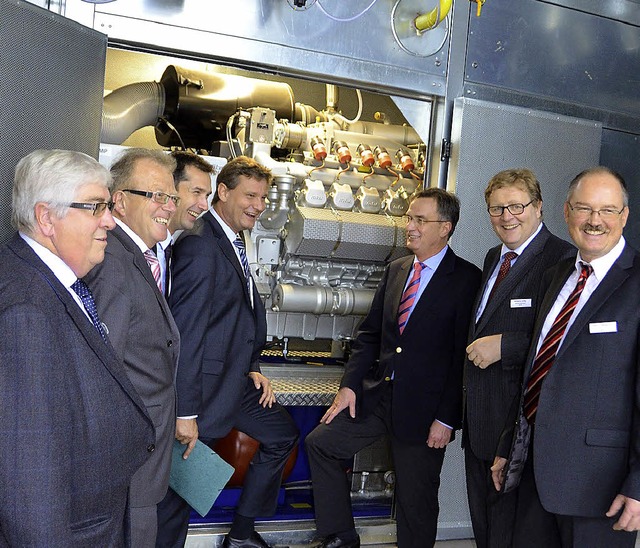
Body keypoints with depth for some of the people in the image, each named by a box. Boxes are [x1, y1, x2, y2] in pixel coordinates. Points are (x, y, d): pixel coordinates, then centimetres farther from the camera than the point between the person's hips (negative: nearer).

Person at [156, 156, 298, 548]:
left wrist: (252, 368, 7)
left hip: (237, 380, 10)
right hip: (207, 384, -10)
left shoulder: (233, 242, 10)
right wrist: (185, 412, -23)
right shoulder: (200, 244, -21)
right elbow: (186, 332, -24)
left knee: (283, 436, 21)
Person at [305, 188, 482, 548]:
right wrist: (350, 384, 2)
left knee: (416, 502, 7)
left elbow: (464, 355, -14)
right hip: (377, 394, 6)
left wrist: (447, 419, -15)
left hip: (423, 409, -6)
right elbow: (370, 333, 12)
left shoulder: (467, 279, -11)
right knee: (321, 443, 5)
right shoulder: (396, 270, 9)